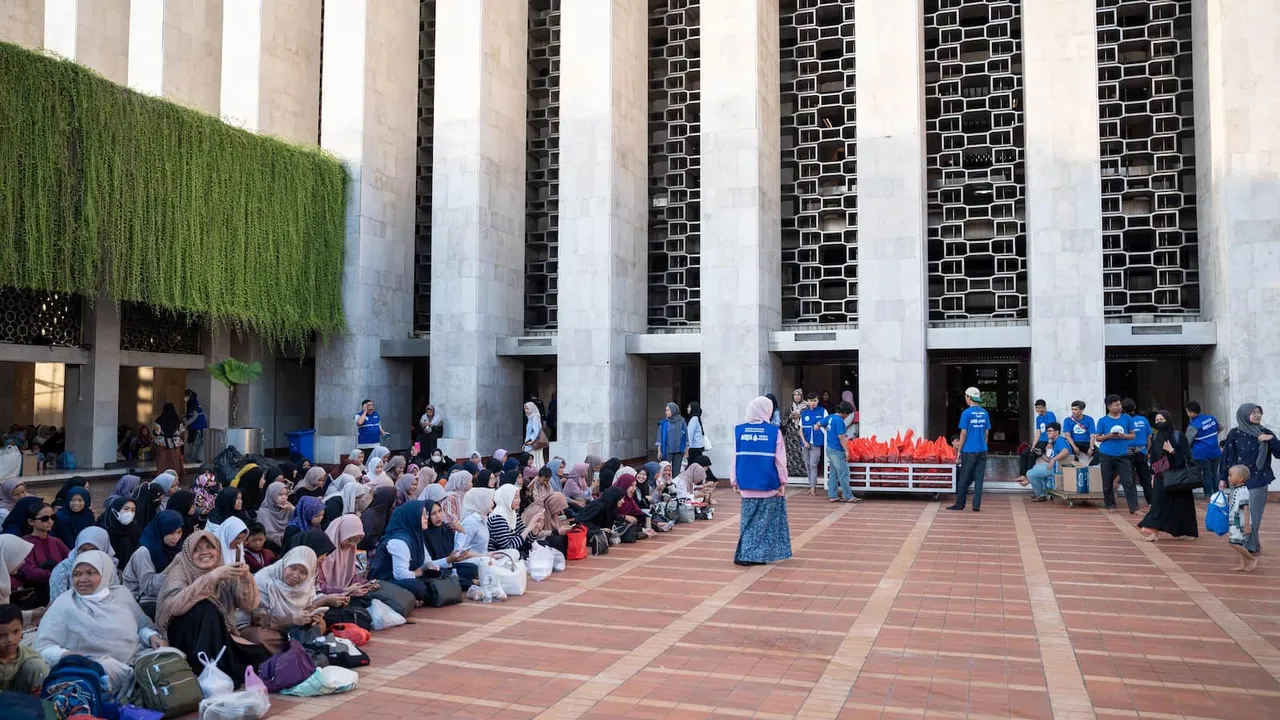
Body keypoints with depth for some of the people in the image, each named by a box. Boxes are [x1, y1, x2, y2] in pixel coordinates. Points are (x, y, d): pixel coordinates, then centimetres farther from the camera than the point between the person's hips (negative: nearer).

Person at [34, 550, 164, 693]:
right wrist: (65, 655, -23)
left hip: (137, 660, 4)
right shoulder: (64, 605, 2)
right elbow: (43, 648, -2)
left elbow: (142, 625, 25)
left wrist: (152, 636, 2)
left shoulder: (122, 593, 16)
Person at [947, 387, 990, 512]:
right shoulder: (984, 413, 6)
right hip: (982, 450, 5)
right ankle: (976, 505, 6)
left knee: (964, 479, 4)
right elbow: (986, 433, 10)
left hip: (969, 451, -5)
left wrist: (959, 452, -3)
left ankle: (959, 504, 11)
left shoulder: (966, 413, -9)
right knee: (979, 478, 6)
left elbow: (963, 433, -9)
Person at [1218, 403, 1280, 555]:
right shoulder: (1235, 434, -2)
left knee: (1254, 514, 0)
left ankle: (1251, 545, 6)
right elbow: (1227, 456, -1)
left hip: (1259, 480, 1)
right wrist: (1223, 478, -2)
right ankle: (1240, 543, 14)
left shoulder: (1265, 433, 4)